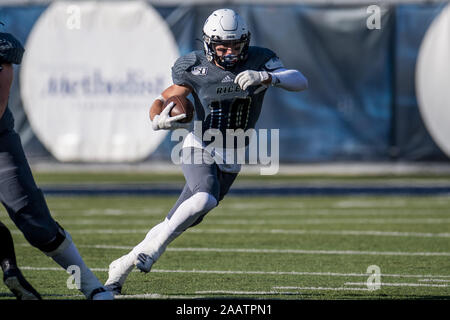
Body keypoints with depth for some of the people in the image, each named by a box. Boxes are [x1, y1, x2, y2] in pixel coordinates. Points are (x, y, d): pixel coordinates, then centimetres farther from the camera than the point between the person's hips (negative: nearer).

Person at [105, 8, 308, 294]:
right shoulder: (197, 69, -10)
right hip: (200, 149, -2)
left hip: (230, 160, 2)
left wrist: (265, 77, -36)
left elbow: (301, 82, -19)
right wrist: (159, 120, -26)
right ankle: (153, 248, -21)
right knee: (205, 199, -33)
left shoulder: (259, 61, -8)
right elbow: (161, 101, -2)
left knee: (177, 223, 0)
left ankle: (122, 267, 13)